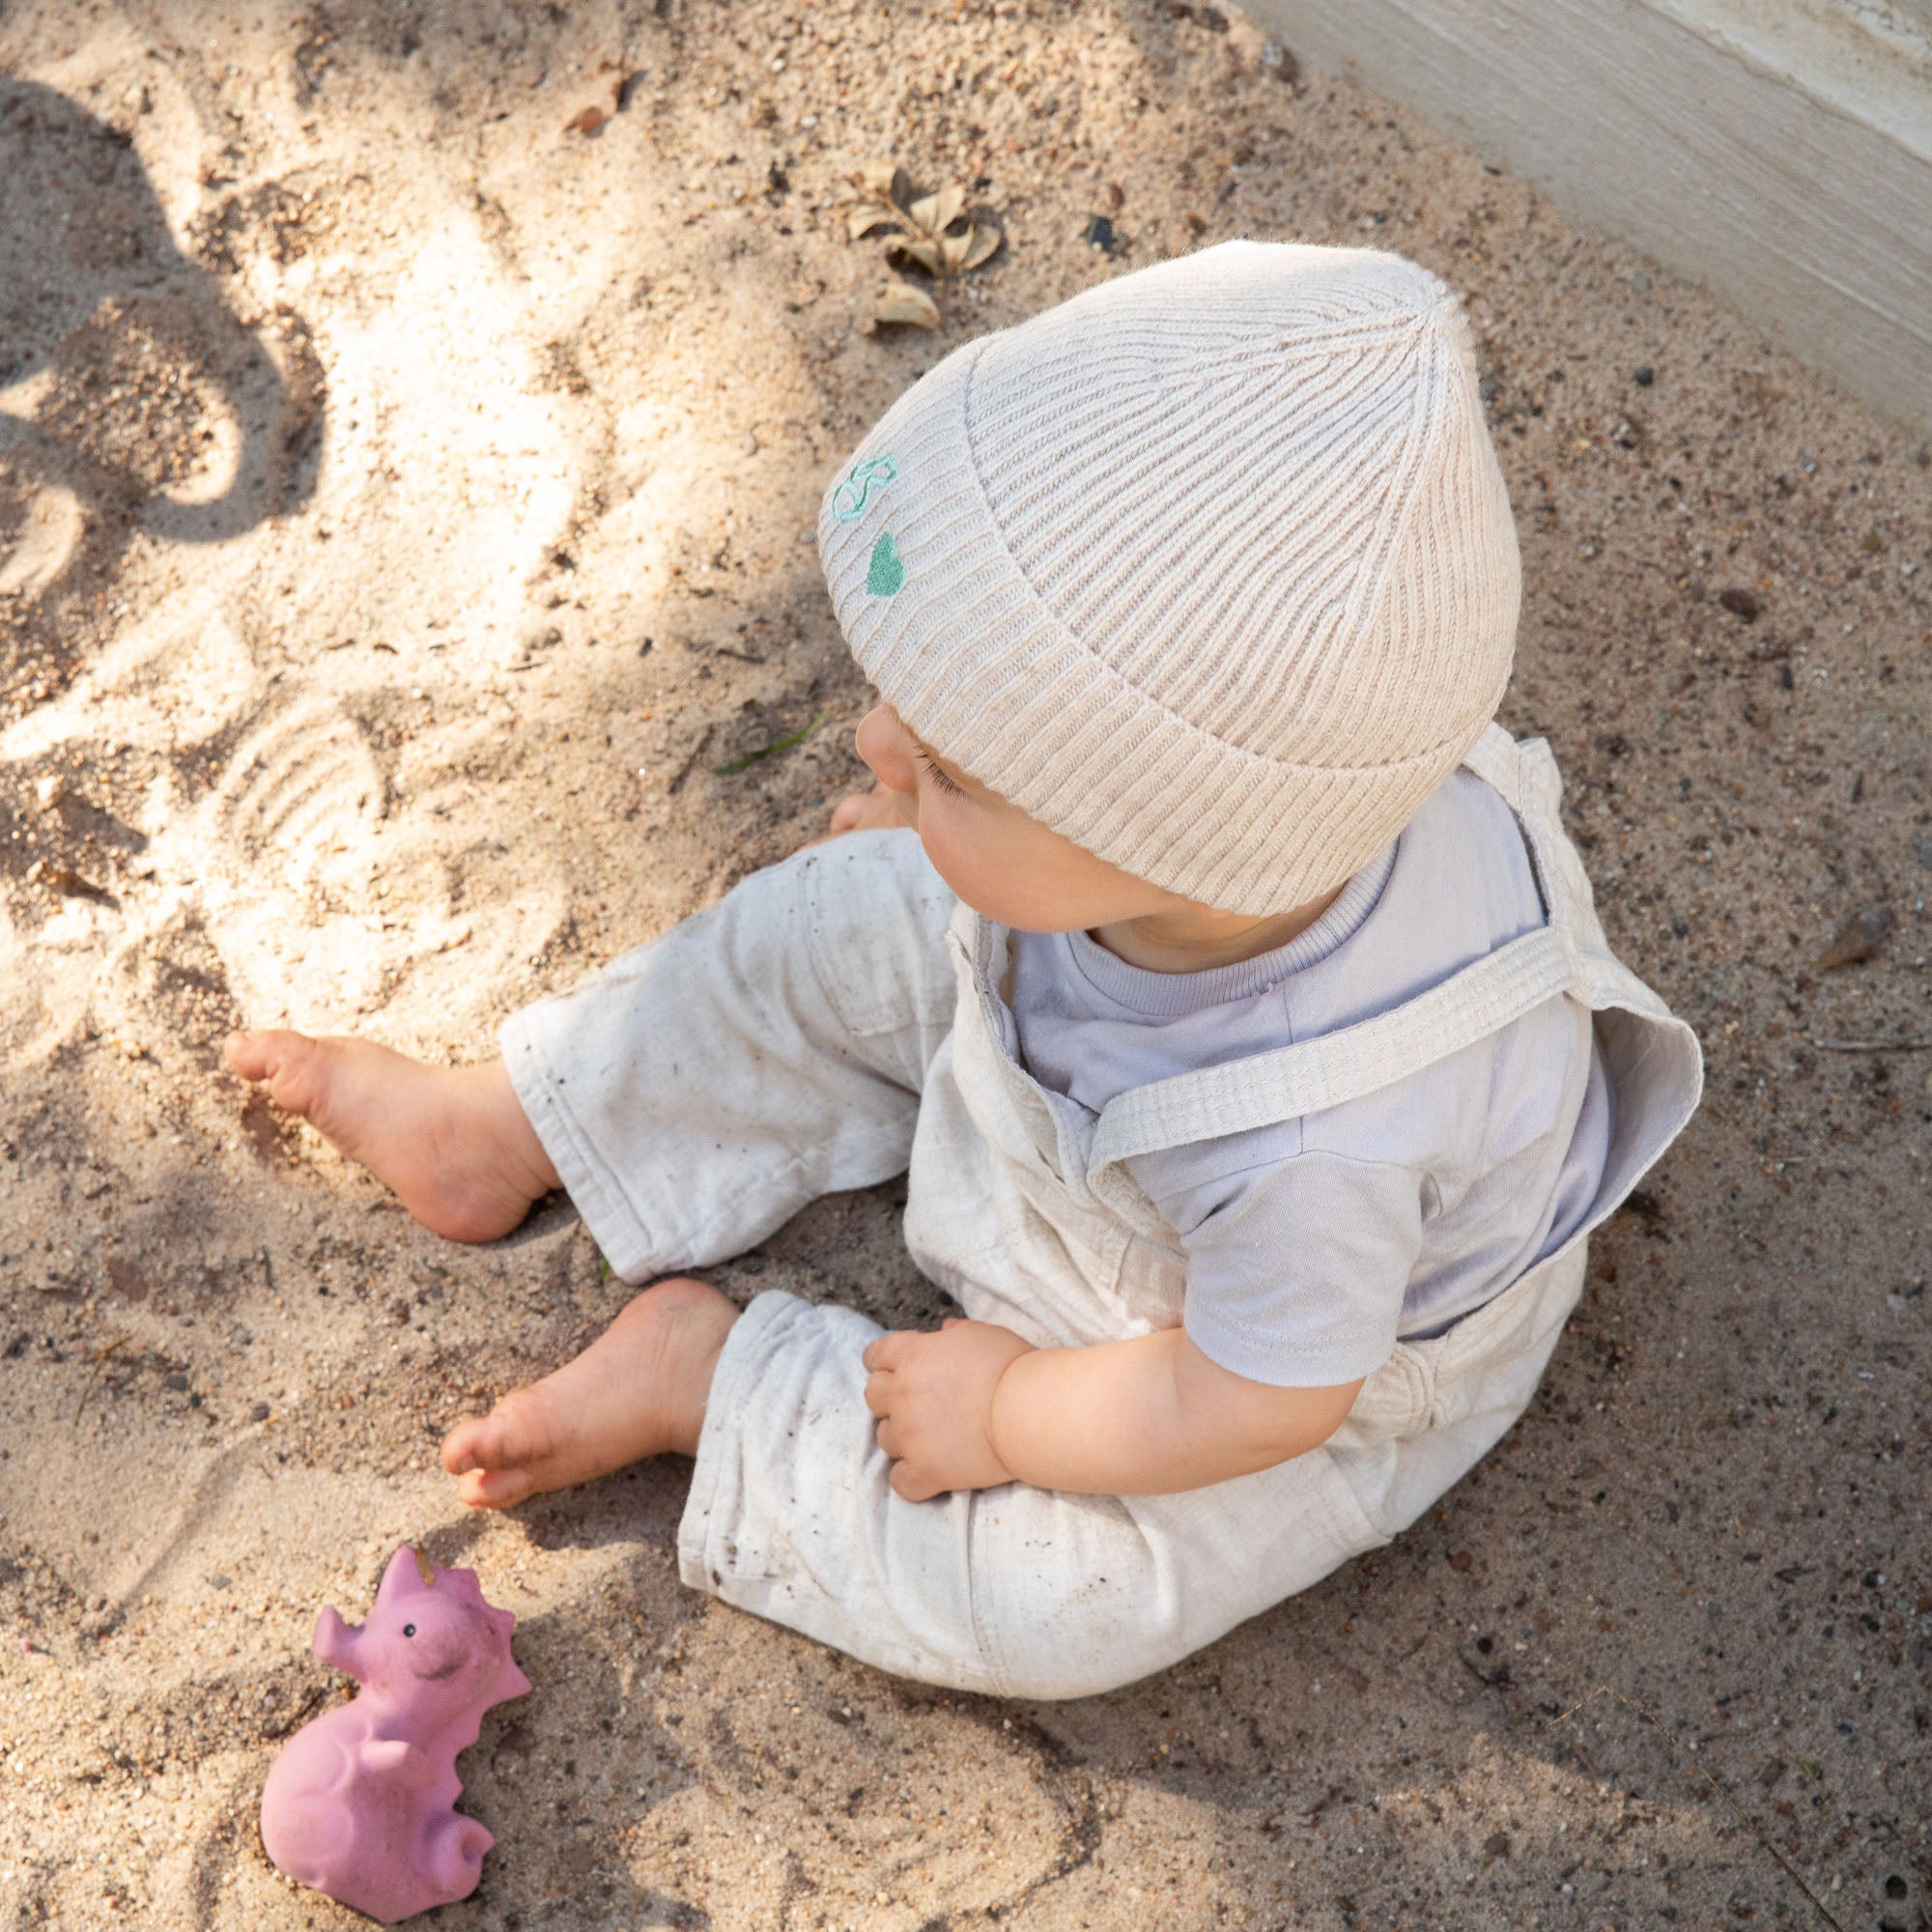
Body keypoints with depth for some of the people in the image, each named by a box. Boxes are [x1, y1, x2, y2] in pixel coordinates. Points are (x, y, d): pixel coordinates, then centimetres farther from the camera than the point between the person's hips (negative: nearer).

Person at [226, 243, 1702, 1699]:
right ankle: (507, 1128, 23)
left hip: (1314, 1354, -5)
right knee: (845, 932, 6)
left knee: (1055, 1598, -21)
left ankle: (710, 1377, -2)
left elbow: (1256, 1401, -29)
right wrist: (929, 833, 4)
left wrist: (1001, 1413, -17)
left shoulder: (1314, 1144, -49)